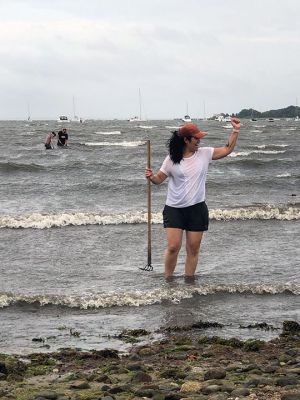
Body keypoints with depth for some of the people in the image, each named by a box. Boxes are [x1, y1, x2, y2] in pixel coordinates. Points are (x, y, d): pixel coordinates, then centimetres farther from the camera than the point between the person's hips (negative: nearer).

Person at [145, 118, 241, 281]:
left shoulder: (204, 154, 1)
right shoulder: (172, 159, -5)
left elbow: (227, 149, 6)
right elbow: (159, 178, 1)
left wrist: (235, 131, -2)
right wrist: (151, 176, -21)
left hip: (197, 209, 2)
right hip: (174, 209, -2)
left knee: (193, 249, 7)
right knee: (173, 247, -8)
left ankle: (189, 280, 19)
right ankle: (168, 280, 8)